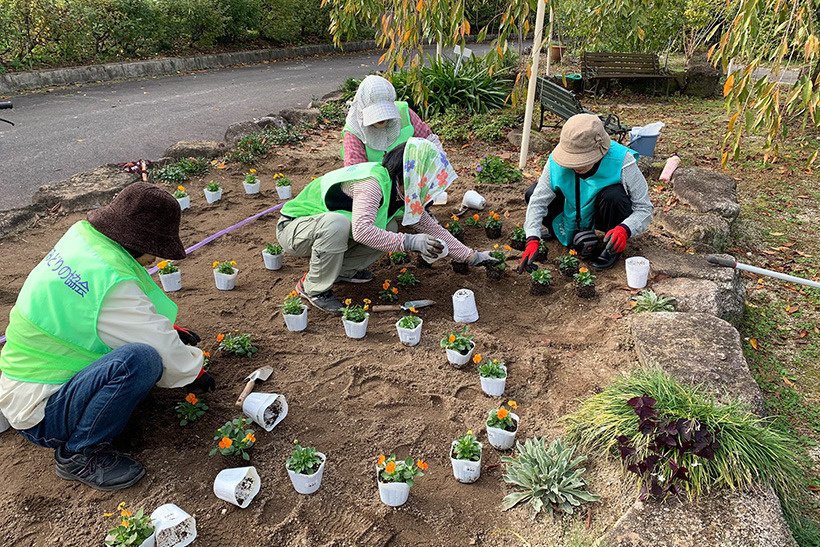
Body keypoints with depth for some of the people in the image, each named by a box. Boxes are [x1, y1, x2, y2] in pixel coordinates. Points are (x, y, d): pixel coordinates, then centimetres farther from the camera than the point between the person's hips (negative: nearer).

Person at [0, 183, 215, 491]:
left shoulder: (82, 235, -2)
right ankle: (79, 454, -10)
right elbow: (164, 351, -21)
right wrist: (195, 373, -2)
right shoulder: (111, 282, -29)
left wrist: (170, 330, 12)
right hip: (38, 413, -10)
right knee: (141, 359, -33)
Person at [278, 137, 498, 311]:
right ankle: (314, 288, -16)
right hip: (292, 227, -7)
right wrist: (410, 242, -43)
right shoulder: (373, 183, -31)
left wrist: (471, 256, 3)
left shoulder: (401, 192, -3)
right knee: (336, 223, -39)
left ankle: (342, 269, 7)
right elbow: (361, 230, -45)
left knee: (387, 229, -7)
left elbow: (432, 228, 4)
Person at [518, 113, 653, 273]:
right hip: (578, 215, 3)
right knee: (533, 193, -16)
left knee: (612, 195, -37)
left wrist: (624, 230, -47)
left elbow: (644, 209, -26)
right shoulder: (557, 162, -25)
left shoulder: (622, 163, -32)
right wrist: (532, 240, -37)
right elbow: (538, 201, -24)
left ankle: (612, 248, -11)